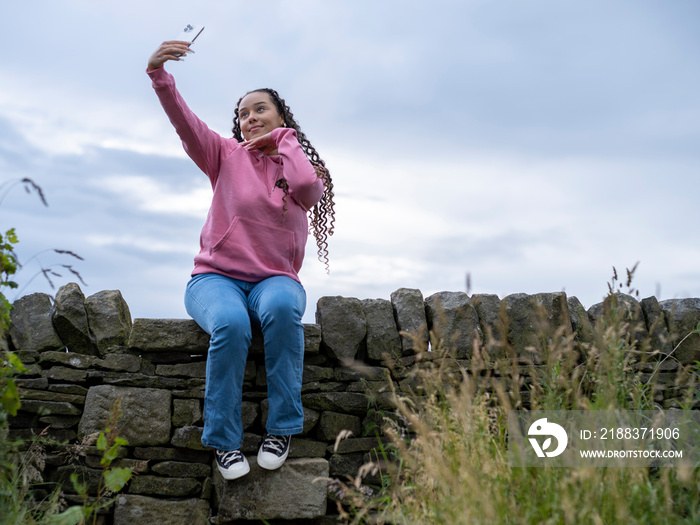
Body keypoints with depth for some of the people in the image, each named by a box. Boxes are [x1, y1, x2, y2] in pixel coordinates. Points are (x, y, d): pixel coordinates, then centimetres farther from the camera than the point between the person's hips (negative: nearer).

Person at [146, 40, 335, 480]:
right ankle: (224, 440, -19)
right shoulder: (227, 155, 8)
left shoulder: (302, 167, 12)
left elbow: (306, 188, -15)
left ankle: (281, 428, -24)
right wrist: (159, 74, -27)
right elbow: (185, 123, -10)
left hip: (276, 279, 1)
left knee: (282, 307, -36)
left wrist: (284, 140, 0)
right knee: (231, 324, -35)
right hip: (217, 277, 0)